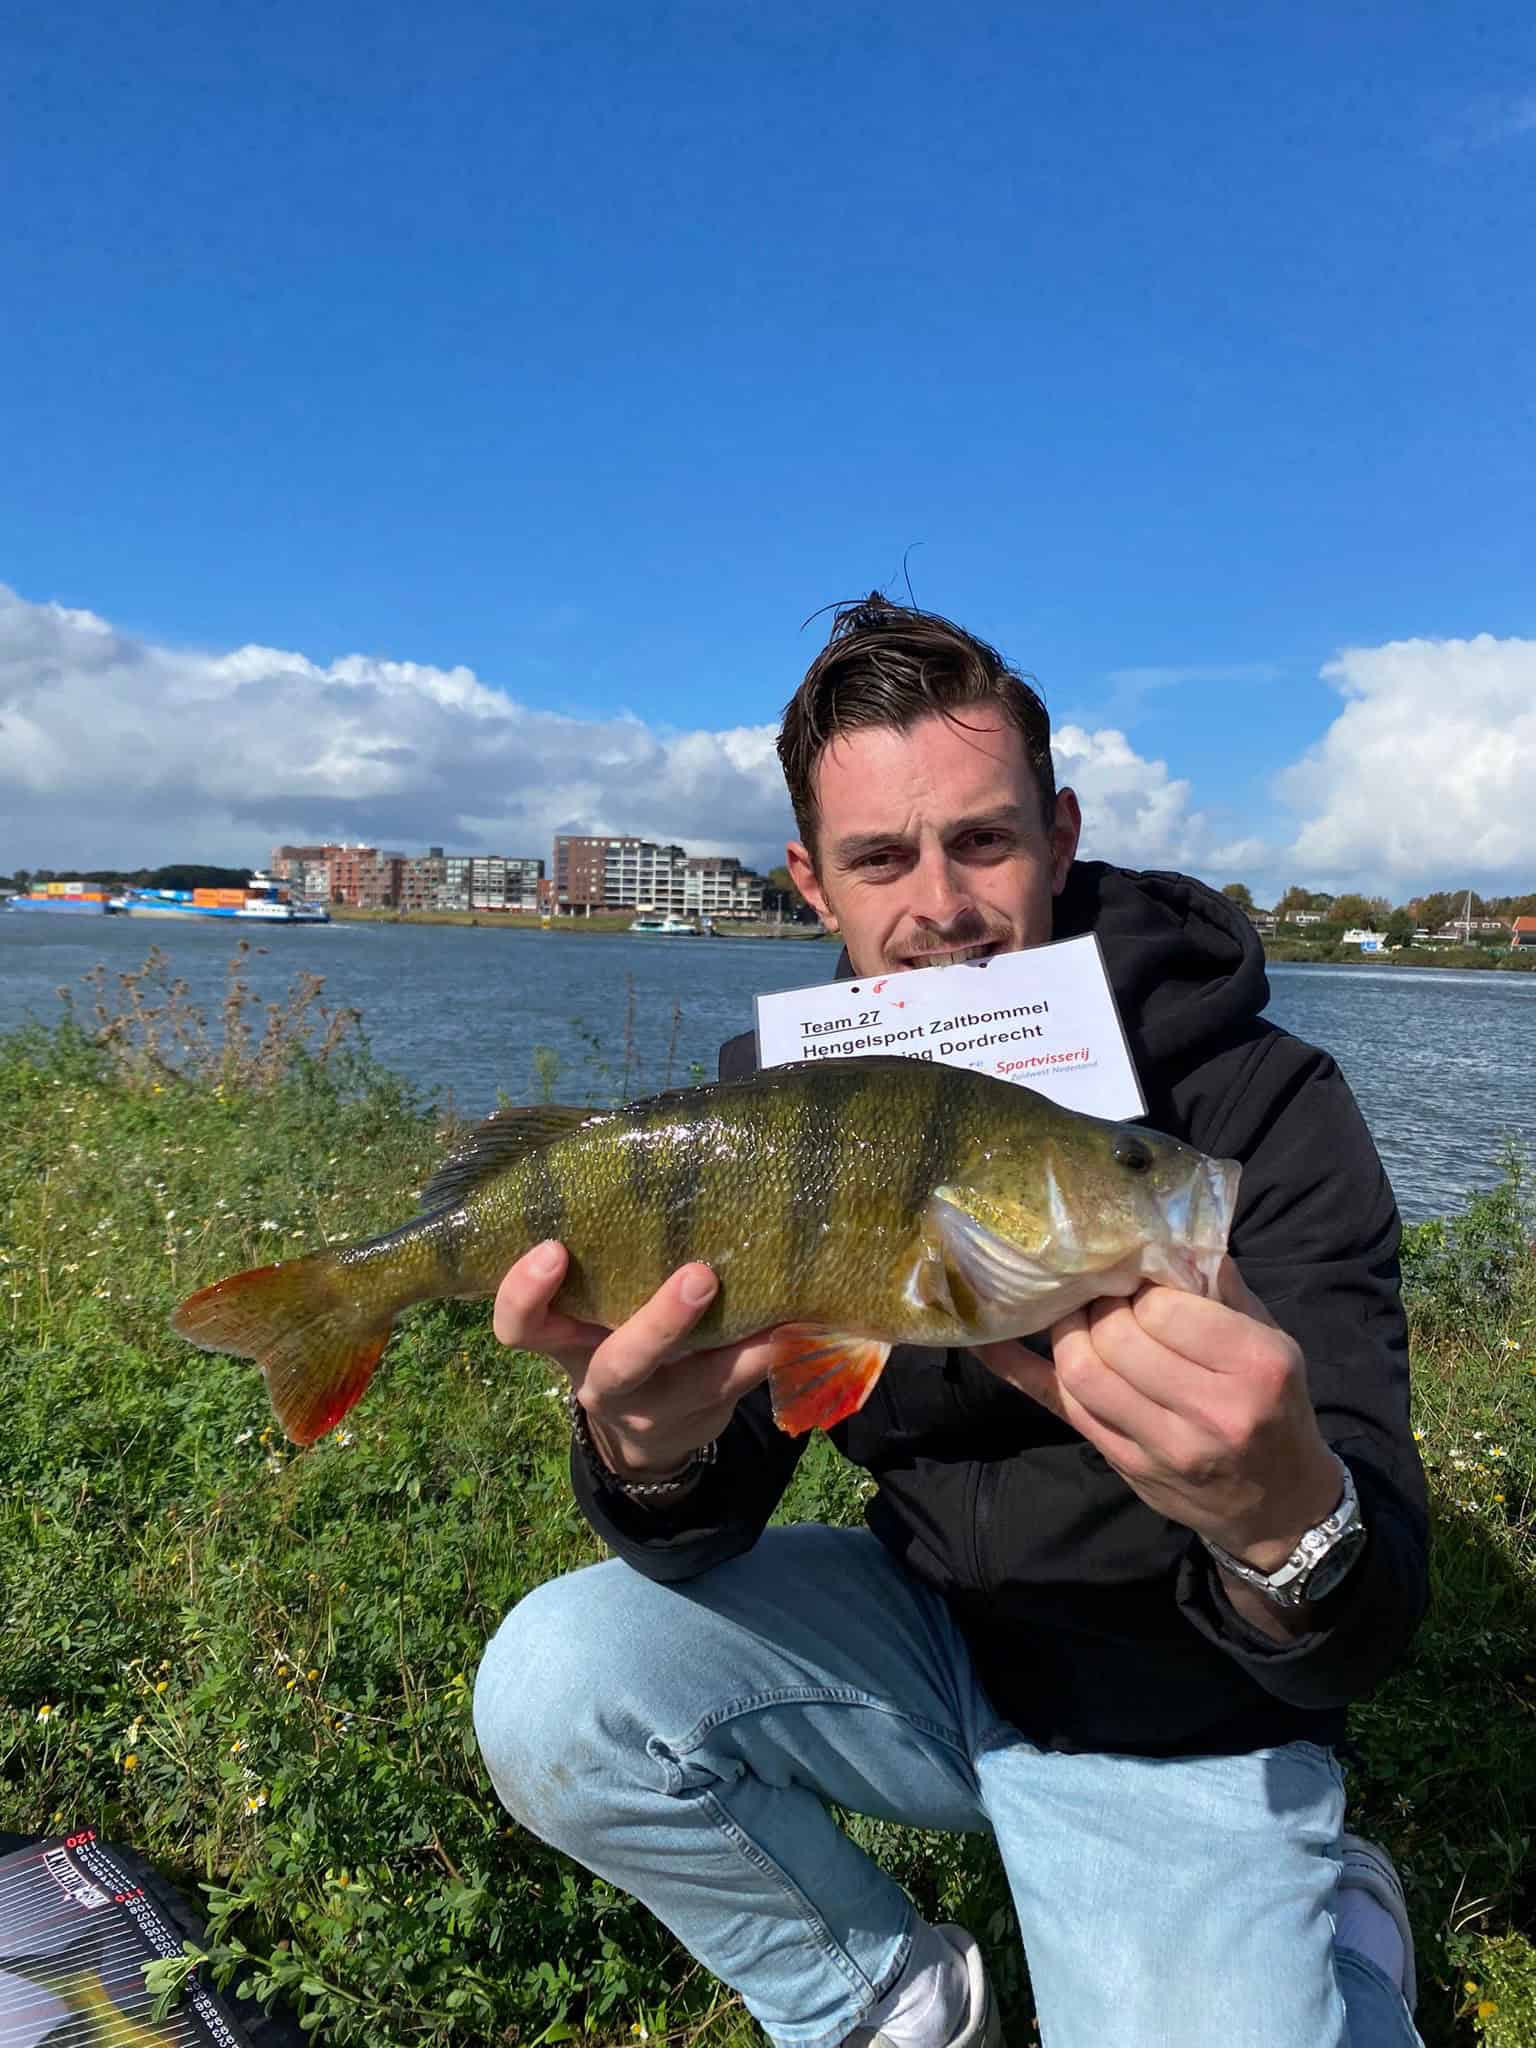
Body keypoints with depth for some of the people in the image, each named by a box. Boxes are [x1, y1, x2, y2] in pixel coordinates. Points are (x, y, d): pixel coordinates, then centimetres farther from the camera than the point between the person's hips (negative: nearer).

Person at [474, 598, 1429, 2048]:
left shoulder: (1263, 1104, -21)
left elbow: (1357, 1644, -23)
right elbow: (716, 1524, -12)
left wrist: (1283, 1514, -48)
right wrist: (654, 1454, -37)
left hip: (1179, 1725, -2)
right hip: (928, 1624, 3)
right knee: (553, 1690, -17)